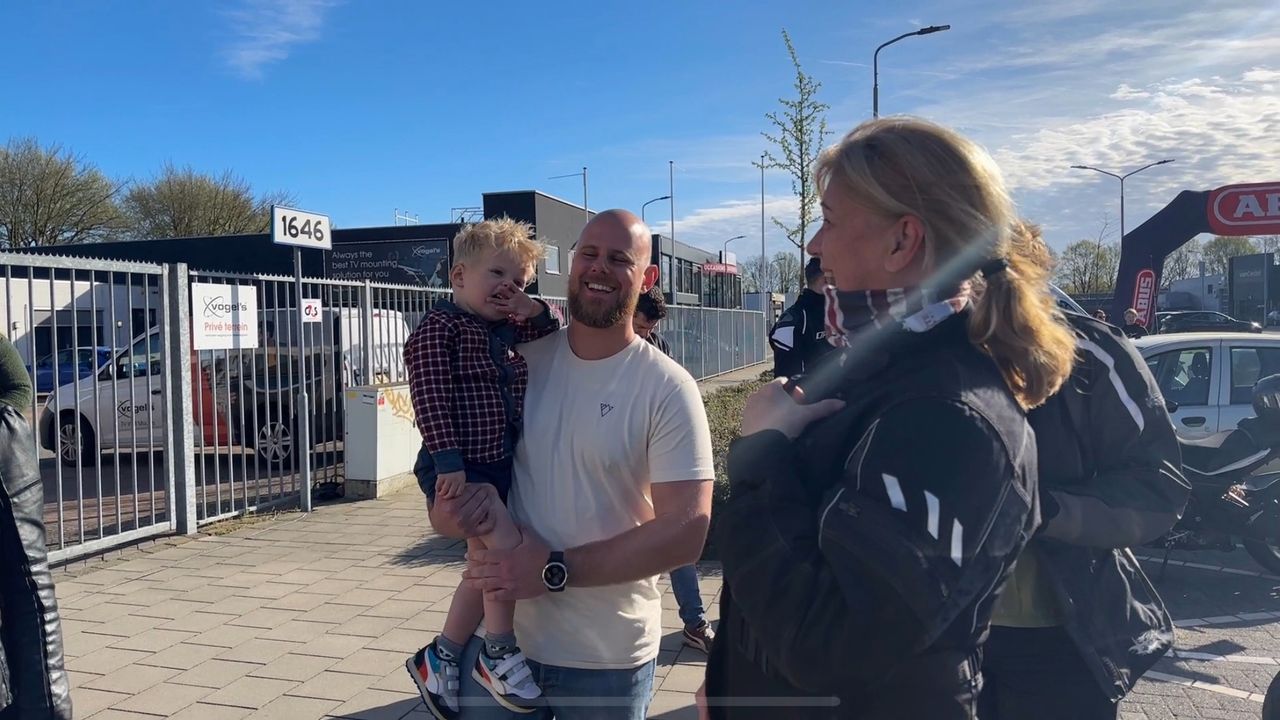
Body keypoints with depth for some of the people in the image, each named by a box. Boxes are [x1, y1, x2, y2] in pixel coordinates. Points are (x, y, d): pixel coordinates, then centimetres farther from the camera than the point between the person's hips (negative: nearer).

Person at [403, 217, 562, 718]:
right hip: (457, 469, -8)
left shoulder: (512, 331, 12)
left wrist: (540, 314, 3)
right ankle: (498, 653, -2)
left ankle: (439, 657, 31)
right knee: (507, 545, -22)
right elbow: (431, 399, -18)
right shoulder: (439, 327, -10)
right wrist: (449, 462, -26)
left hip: (501, 466, 9)